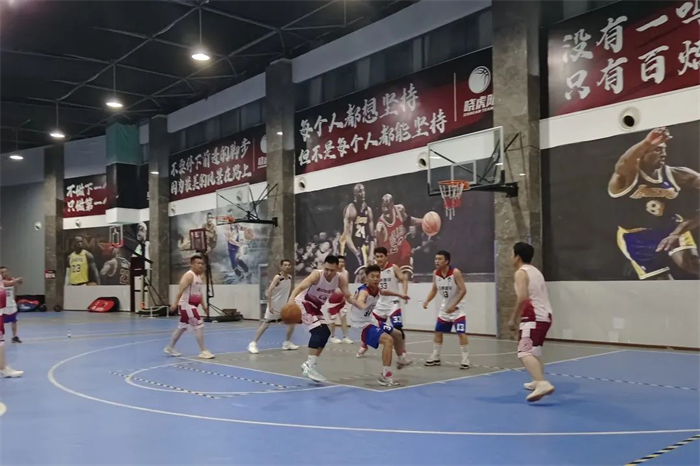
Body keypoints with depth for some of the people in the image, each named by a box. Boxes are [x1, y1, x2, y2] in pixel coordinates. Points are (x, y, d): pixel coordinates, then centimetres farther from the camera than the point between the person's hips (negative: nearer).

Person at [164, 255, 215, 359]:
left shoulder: (199, 276, 13)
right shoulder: (189, 275, -16)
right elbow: (181, 290, -25)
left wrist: (204, 306, 21)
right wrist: (175, 303, -32)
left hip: (192, 305, 10)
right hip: (186, 304, -10)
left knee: (182, 327, 19)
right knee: (199, 325, -14)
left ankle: (170, 348, 32)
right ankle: (203, 352, -11)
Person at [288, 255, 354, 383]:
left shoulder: (340, 280, -11)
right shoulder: (317, 275, -28)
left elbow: (348, 297, -6)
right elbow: (300, 287, -41)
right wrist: (291, 299, -61)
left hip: (315, 307, 8)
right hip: (303, 303, -8)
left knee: (325, 333, 10)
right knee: (318, 331, -23)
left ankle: (309, 364, 21)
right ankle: (310, 366, -22)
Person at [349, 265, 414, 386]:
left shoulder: (377, 289, -2)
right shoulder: (364, 291, -28)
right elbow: (359, 301, -54)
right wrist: (362, 305, -77)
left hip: (370, 321, 10)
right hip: (362, 325, -10)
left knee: (397, 334, 26)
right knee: (388, 340, -30)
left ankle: (401, 360, 53)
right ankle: (385, 376, -25)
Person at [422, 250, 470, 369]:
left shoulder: (455, 272, -21)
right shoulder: (435, 274, -3)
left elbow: (463, 290, -21)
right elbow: (434, 290, 10)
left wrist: (453, 306, -23)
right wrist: (427, 301, -6)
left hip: (457, 309, -6)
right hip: (444, 309, 6)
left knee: (461, 334, -12)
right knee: (438, 332, 12)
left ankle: (465, 360, -3)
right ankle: (435, 357, 25)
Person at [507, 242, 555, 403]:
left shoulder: (521, 272, -8)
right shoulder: (535, 271, 20)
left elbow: (523, 298, -21)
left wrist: (513, 319, -13)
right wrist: (520, 317, 28)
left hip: (534, 318, -10)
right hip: (545, 315, 10)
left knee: (525, 353, -21)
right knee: (534, 351, 28)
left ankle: (543, 384, -40)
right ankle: (538, 381, 38)